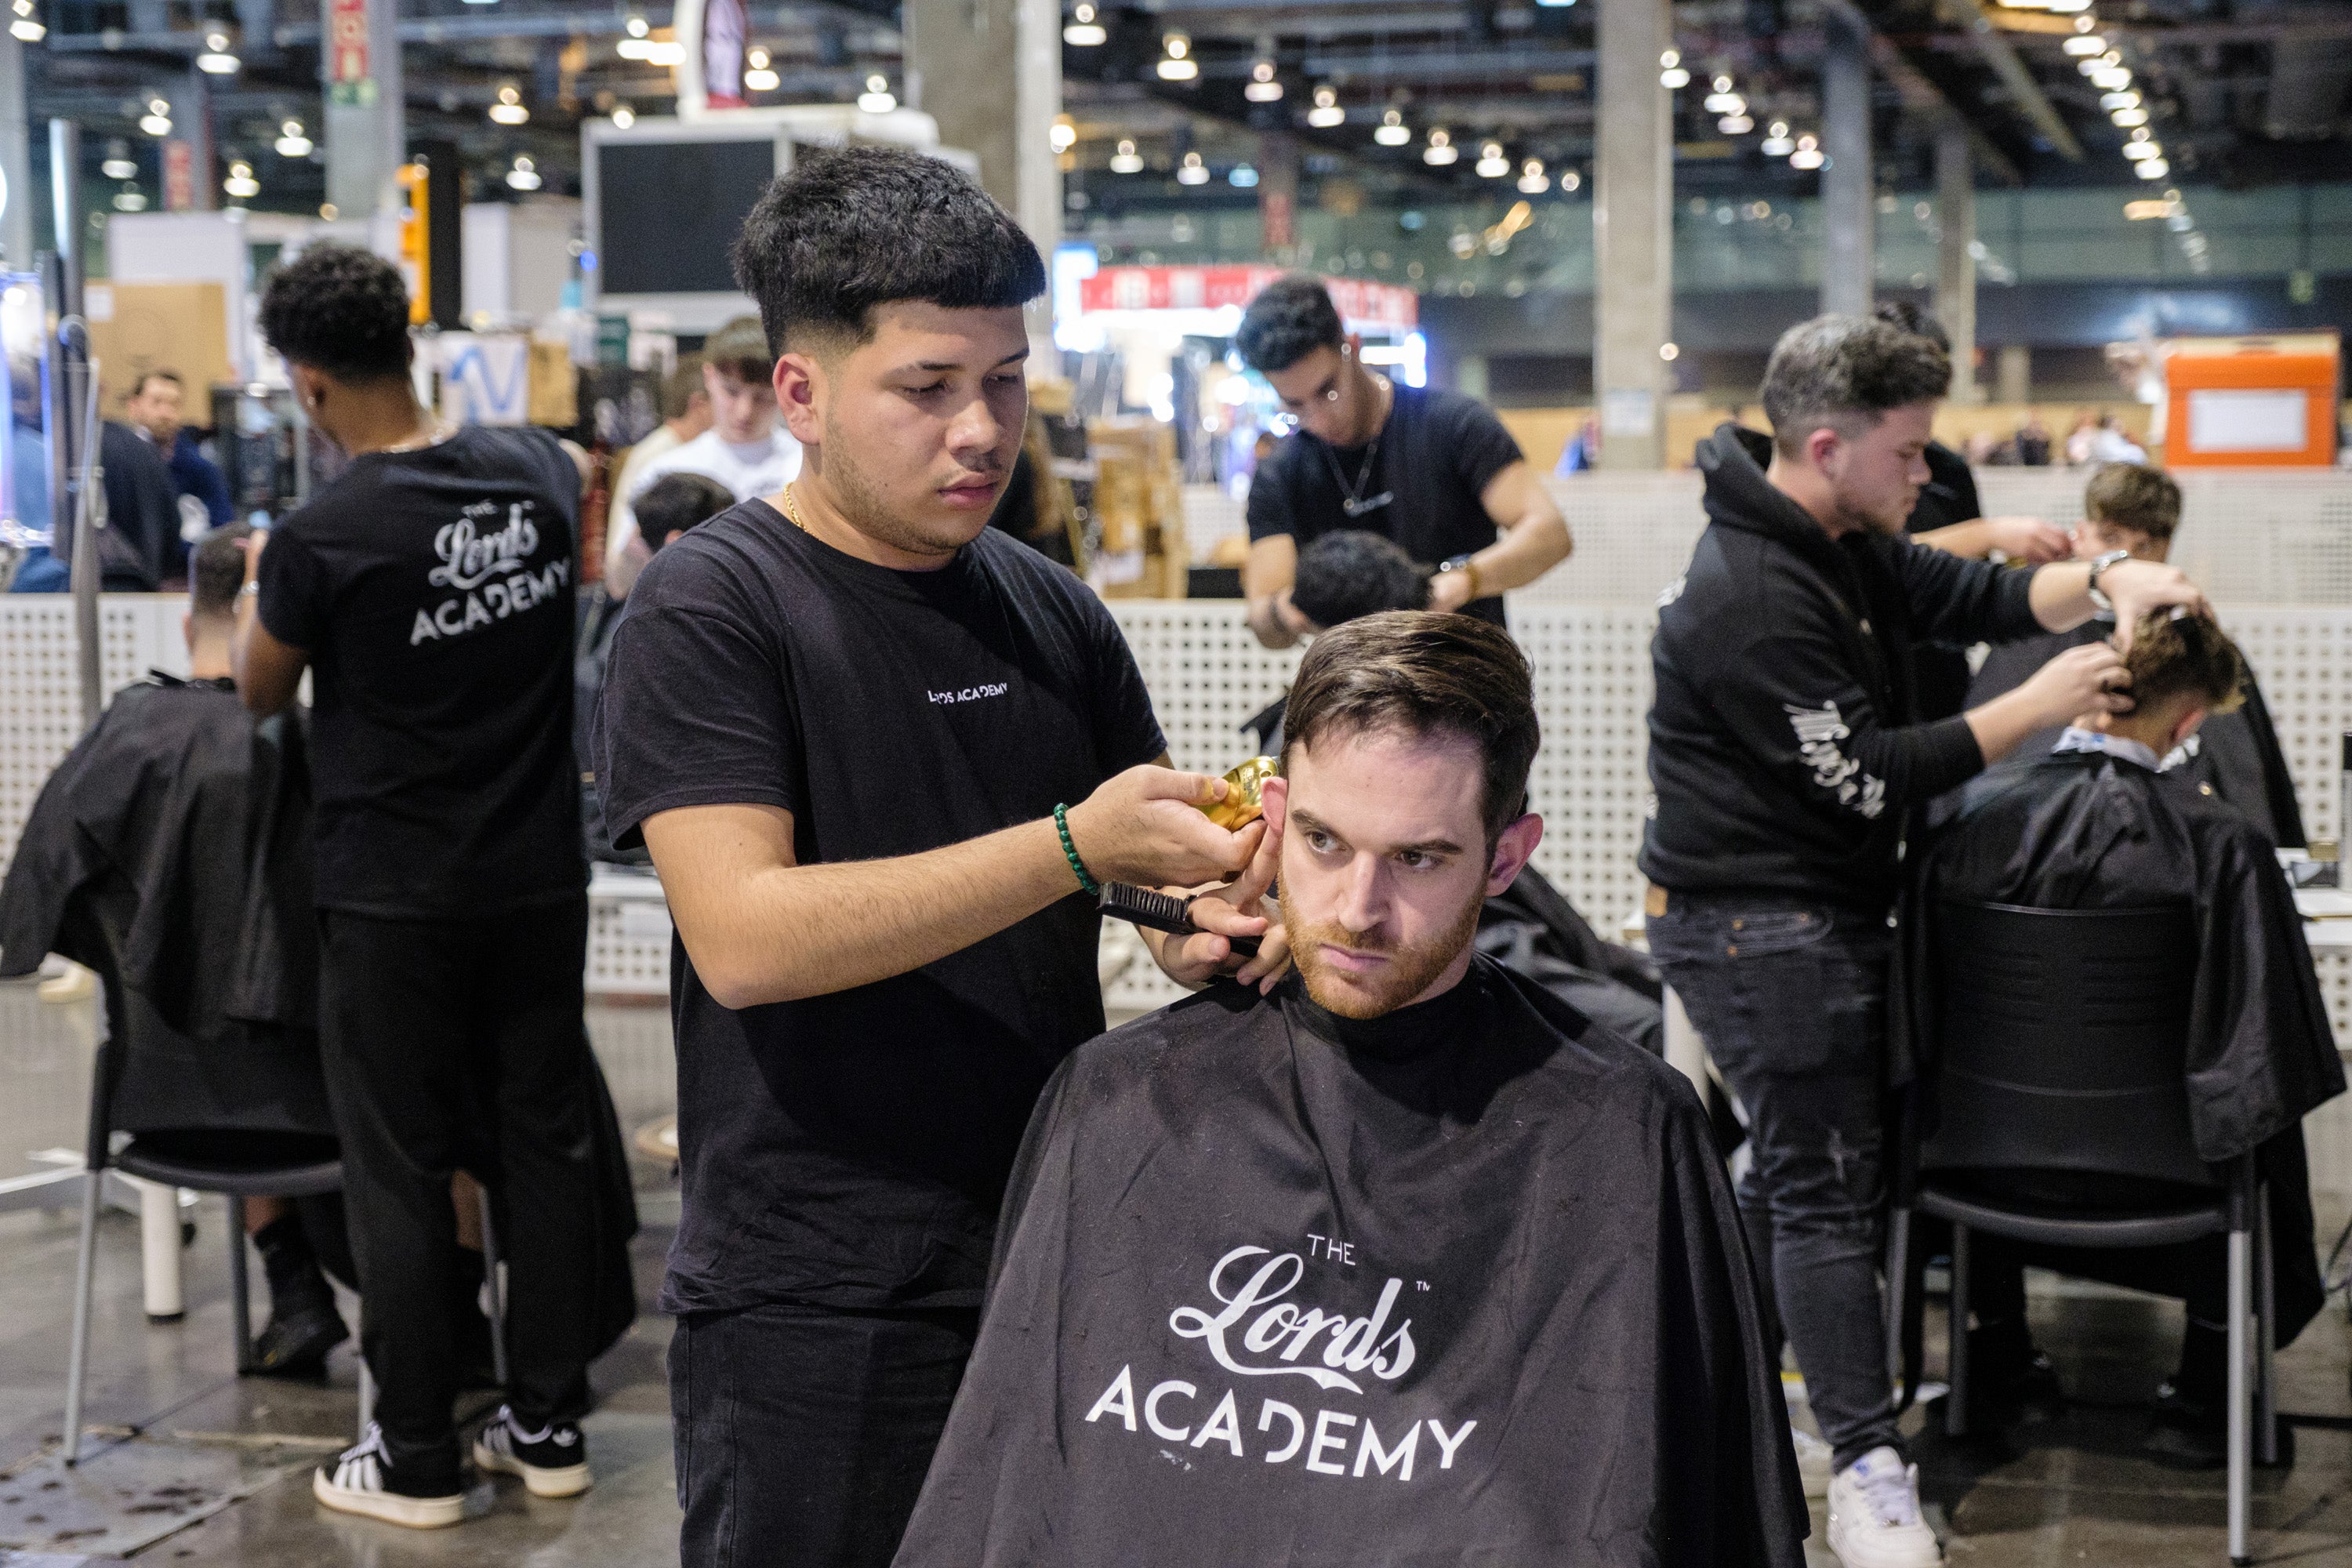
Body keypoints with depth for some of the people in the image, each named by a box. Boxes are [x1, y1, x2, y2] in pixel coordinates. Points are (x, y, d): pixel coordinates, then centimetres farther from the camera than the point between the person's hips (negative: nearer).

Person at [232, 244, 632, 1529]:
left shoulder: (322, 540, -19)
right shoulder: (538, 472, -4)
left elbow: (260, 693, 0)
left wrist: (257, 583, 20)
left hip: (394, 902, -5)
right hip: (539, 878, 5)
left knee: (399, 1171, 5)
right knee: (547, 1143, 12)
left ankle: (415, 1460, 13)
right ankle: (548, 1425, 22)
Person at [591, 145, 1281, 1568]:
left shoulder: (1049, 610, 9)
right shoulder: (712, 609, -9)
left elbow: (1154, 850, 16)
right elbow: (744, 937, -20)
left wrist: (1211, 929, -8)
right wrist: (1076, 847, -25)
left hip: (1058, 1273, 6)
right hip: (818, 1309, -5)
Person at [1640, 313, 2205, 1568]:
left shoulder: (1843, 546, 9)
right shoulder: (1751, 601, -24)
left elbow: (1971, 596, 10)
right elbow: (1871, 779, -24)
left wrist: (2102, 581, -7)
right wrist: (2038, 707, -21)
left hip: (1818, 911, 10)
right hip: (1762, 928, -10)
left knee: (1797, 1156, 20)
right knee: (1826, 1181, -8)